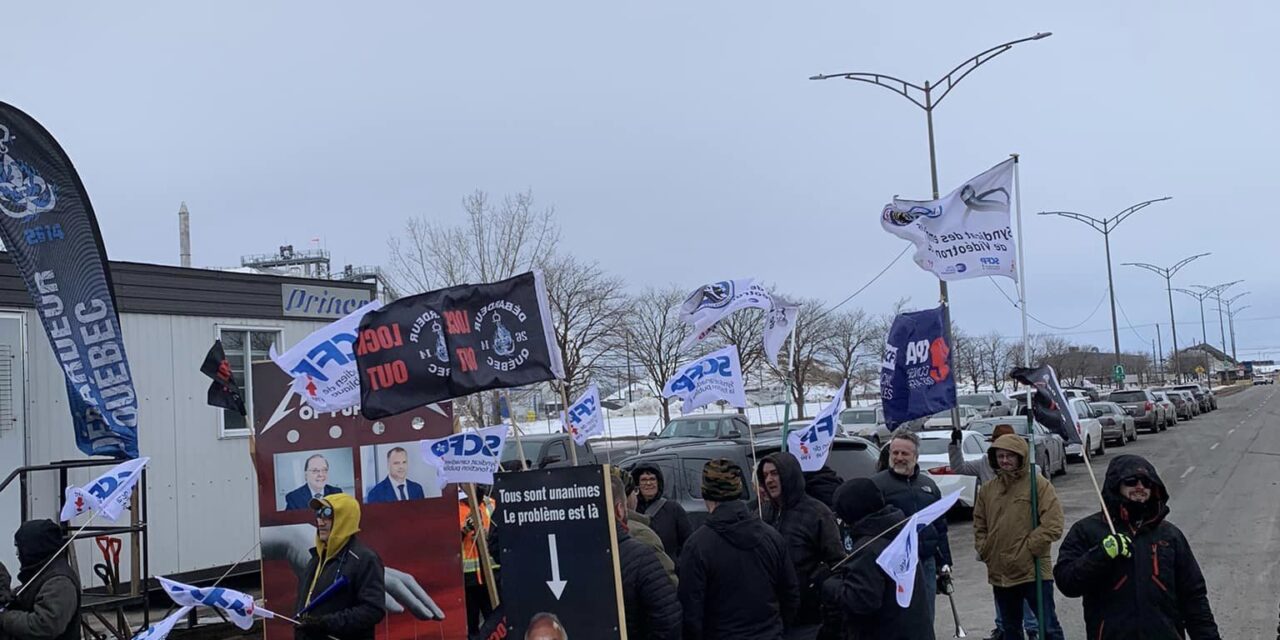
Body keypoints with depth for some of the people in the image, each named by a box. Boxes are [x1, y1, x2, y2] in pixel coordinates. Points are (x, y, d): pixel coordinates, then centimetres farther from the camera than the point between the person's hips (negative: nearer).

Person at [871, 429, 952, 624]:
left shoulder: (928, 485, 15)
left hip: (927, 563, 6)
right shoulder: (877, 484, -5)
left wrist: (944, 562, 15)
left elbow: (940, 527, 20)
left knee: (925, 622, 12)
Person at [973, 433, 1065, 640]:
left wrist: (1028, 549, -15)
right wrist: (985, 551, 1)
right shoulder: (987, 490, 8)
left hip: (1033, 571, -5)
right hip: (999, 573, 5)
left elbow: (1053, 526, -14)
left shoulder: (1039, 485, -7)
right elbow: (979, 526, 15)